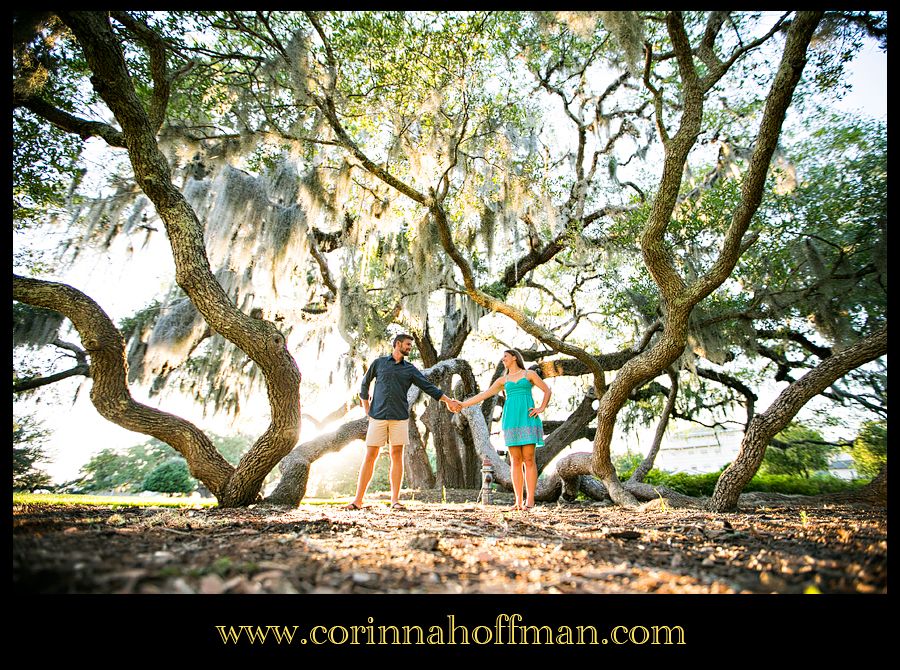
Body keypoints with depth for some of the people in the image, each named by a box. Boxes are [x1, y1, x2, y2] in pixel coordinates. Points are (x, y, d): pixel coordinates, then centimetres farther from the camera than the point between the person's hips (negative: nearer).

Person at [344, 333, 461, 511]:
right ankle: (358, 500, 4)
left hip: (400, 417, 1)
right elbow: (365, 384, 17)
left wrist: (448, 400, -2)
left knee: (397, 456, 0)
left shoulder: (410, 369, 12)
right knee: (370, 456, -1)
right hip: (377, 416, -1)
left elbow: (428, 387, 6)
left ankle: (395, 500, 7)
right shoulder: (379, 363, 9)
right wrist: (367, 409, 11)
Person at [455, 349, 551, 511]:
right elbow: (483, 395, 16)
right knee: (516, 461, 0)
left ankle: (530, 500, -3)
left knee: (528, 459, -6)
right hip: (511, 420, 3)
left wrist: (541, 408, -3)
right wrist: (463, 404, 10)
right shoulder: (502, 380, 18)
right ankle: (518, 501, 2)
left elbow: (547, 390, 11)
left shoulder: (530, 374, 11)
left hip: (527, 419, -3)